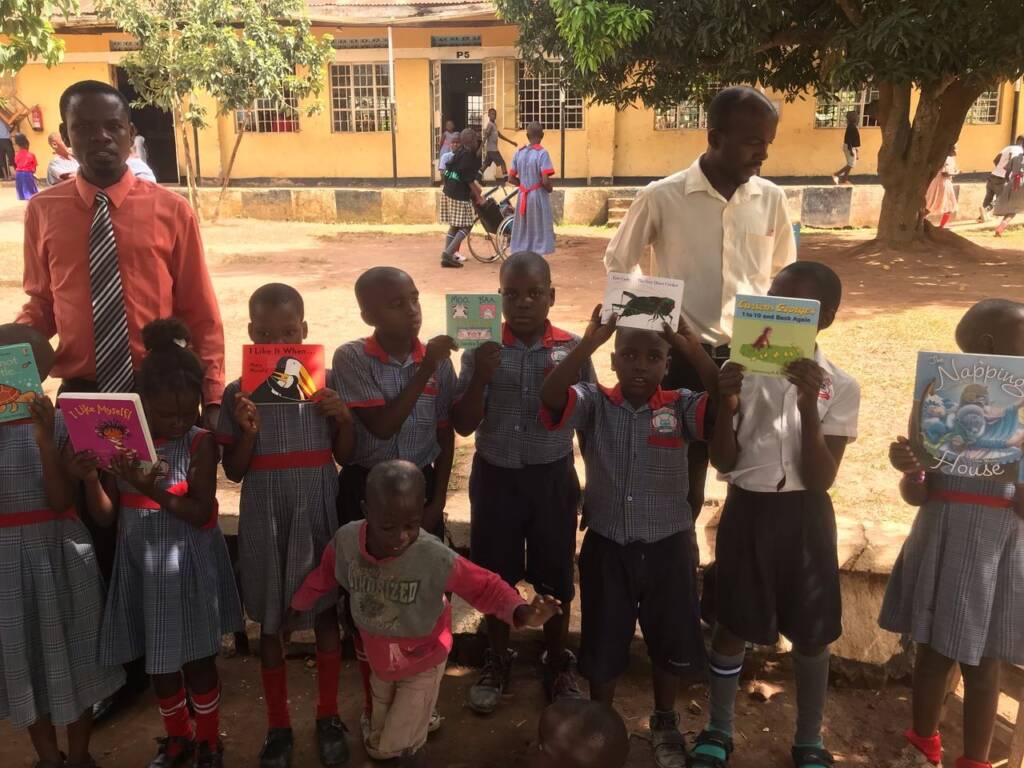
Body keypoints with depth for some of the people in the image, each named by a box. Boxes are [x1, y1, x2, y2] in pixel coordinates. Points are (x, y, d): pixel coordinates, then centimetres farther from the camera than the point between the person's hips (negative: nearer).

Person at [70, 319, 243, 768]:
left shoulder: (201, 444, -13)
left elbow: (201, 513, -18)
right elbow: (106, 517, -2)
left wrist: (152, 491, -31)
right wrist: (91, 481, -21)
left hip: (188, 565, -3)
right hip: (140, 563, 4)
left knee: (198, 658, 10)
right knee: (158, 661, 18)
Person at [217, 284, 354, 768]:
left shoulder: (326, 384, -2)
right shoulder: (237, 394, -4)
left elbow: (345, 458, 4)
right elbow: (234, 472, -1)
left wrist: (344, 419, -14)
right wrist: (247, 432, -18)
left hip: (317, 517, 0)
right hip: (264, 522, 0)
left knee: (326, 614, 11)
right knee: (269, 621, 11)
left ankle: (328, 718, 30)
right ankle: (278, 726, 29)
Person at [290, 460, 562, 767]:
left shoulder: (435, 557, -36)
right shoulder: (346, 541, -23)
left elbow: (485, 587, -29)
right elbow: (322, 578, -2)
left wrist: (521, 612, -47)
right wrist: (294, 609, 11)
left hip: (422, 664, -4)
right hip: (379, 661, 5)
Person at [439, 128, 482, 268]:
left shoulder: (459, 153, 11)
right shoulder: (469, 157, -16)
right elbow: (470, 181, -15)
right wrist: (478, 196, -6)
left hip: (448, 192, 9)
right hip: (460, 196, -9)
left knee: (454, 225, 14)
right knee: (466, 226, 0)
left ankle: (447, 257, 12)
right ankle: (448, 253, -10)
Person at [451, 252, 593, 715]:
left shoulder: (572, 348, -7)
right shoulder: (481, 349, -6)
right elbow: (463, 425, -9)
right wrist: (480, 377, -22)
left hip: (552, 477, 0)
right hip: (495, 477, 1)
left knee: (554, 578, 12)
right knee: (496, 576, 14)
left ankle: (558, 667, 34)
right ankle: (497, 662, 36)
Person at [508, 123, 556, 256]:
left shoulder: (518, 153, 4)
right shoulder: (542, 153, -12)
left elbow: (511, 178, 7)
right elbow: (545, 181, -19)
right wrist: (550, 189, 0)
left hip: (523, 196, 5)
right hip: (538, 196, -5)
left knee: (523, 232, 12)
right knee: (539, 232, 1)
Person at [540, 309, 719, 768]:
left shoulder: (681, 407, -6)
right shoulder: (594, 404, -7)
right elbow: (550, 397, -26)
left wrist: (693, 349, -29)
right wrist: (590, 339, -31)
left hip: (667, 547, 1)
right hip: (606, 547, 0)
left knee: (670, 641, 18)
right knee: (603, 644, 15)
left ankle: (665, 725, 44)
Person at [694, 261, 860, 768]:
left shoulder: (839, 387, -9)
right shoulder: (742, 371, -7)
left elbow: (821, 478, -15)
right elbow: (724, 463, -6)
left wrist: (808, 407, -27)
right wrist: (726, 408, -24)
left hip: (804, 517, 0)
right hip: (746, 511, 1)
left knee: (810, 634, 12)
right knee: (732, 625, 12)